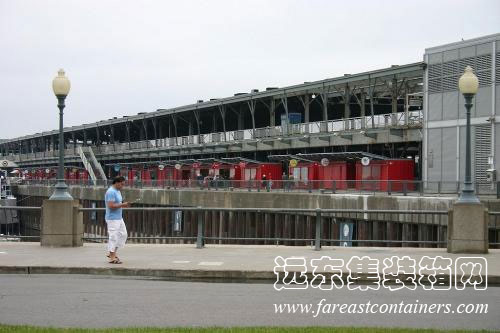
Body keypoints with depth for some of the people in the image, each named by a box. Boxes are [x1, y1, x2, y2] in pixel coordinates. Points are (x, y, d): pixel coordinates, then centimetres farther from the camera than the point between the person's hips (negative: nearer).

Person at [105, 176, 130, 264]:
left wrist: (124, 204, 5)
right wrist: (122, 205, -18)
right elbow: (111, 206, -25)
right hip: (112, 219, -10)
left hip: (119, 218, 10)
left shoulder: (117, 191, 15)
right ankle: (112, 258, 0)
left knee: (123, 234, 12)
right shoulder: (111, 192, -18)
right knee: (113, 237, -6)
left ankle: (113, 253, 20)